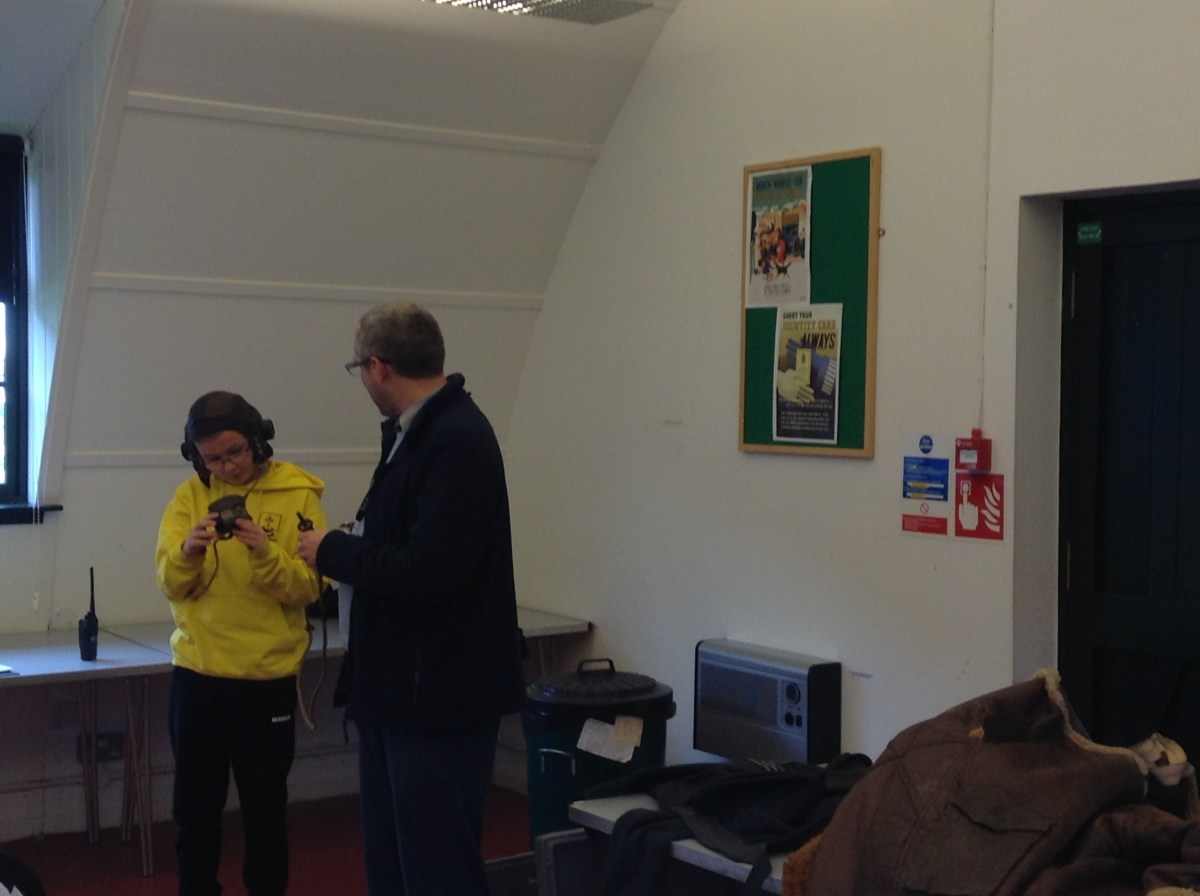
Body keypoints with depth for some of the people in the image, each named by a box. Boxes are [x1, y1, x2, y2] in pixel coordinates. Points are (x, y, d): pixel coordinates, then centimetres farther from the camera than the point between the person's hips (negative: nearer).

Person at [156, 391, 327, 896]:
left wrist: (265, 554, -27)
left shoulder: (298, 495, -5)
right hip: (196, 673, 2)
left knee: (265, 809, 9)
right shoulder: (190, 495, 2)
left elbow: (309, 588, -11)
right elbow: (171, 585, -5)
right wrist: (188, 551, -25)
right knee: (195, 808, 11)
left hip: (268, 676, -2)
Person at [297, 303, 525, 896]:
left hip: (440, 694, -9)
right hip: (395, 688, 9)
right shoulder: (415, 431, 9)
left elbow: (430, 570, -26)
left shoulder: (458, 441, -19)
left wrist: (334, 551, -14)